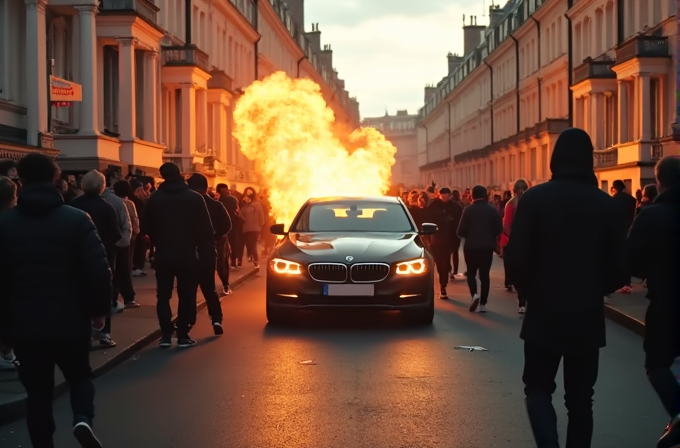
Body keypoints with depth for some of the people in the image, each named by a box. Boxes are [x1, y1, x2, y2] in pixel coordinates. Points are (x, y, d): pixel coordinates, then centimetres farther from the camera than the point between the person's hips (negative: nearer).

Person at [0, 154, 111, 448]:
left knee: (37, 393, 11)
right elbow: (99, 271, -11)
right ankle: (82, 418, -8)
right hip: (70, 320, -1)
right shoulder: (77, 219, -5)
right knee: (79, 375, 18)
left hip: (24, 324, 1)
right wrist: (99, 309, 3)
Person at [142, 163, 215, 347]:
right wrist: (207, 252, 4)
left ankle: (166, 335, 4)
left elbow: (147, 227, 3)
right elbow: (205, 229, -4)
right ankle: (183, 336, 2)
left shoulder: (155, 198, 0)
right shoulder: (195, 198, -4)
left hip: (164, 254, 1)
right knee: (186, 296, 5)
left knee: (163, 295, 9)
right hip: (187, 254, -1)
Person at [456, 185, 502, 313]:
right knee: (484, 274, 7)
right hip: (487, 246, 2)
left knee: (471, 272, 12)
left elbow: (461, 231, -9)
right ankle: (483, 303, 3)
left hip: (471, 246, -2)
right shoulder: (493, 210, 0)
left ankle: (474, 294, -12)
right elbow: (499, 230, -1)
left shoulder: (468, 209, -7)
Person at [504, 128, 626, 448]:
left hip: (544, 312, -2)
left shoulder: (535, 198, -8)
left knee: (538, 387, 9)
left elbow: (516, 257, -10)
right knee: (580, 397, 12)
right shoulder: (605, 204, -1)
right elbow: (619, 265, 1)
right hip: (588, 316, 2)